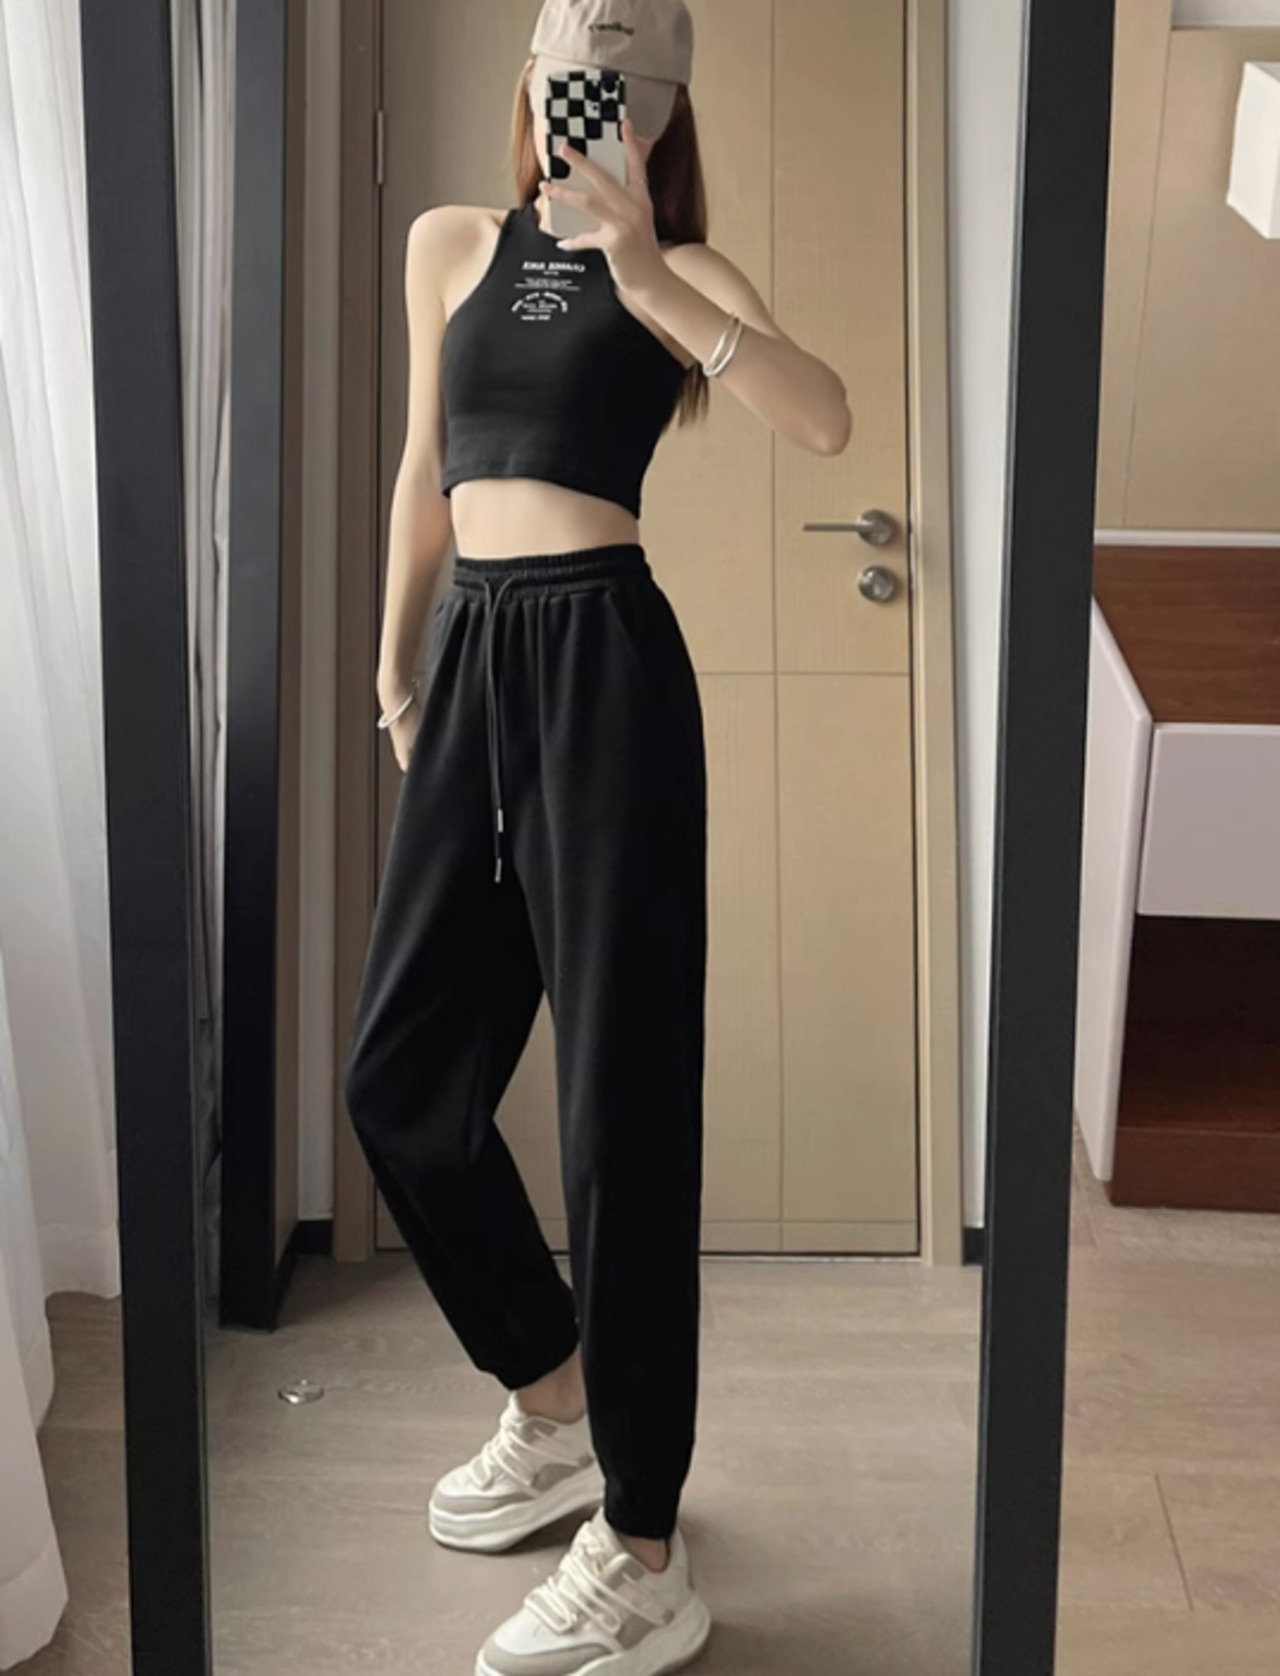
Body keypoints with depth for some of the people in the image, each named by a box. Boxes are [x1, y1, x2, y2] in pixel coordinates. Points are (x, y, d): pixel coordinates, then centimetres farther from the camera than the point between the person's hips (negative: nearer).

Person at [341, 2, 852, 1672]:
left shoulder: (680, 269, 3)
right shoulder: (450, 245, 16)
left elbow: (824, 420, -15)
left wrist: (651, 283, -21)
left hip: (601, 657, -6)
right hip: (475, 660, 6)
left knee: (620, 1100, -4)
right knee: (401, 1075, 10)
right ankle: (557, 1405, 32)